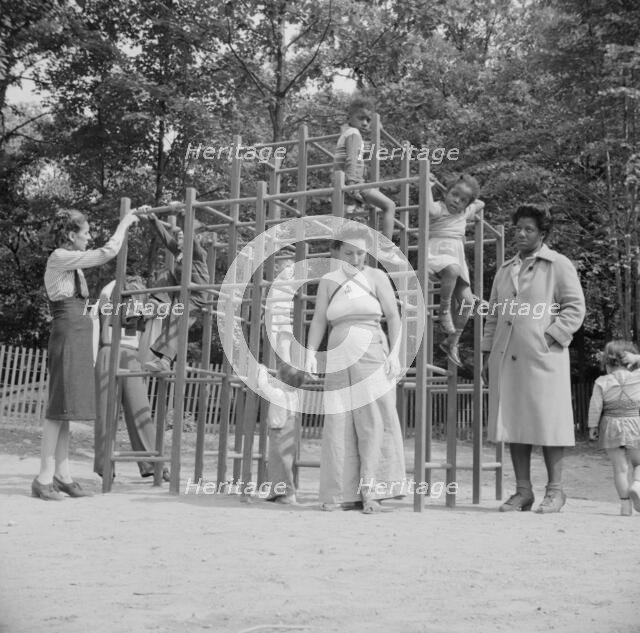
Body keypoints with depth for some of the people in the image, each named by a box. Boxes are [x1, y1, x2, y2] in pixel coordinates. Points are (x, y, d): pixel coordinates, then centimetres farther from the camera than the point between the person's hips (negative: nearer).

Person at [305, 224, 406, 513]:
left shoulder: (377, 277, 5)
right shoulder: (328, 281, 11)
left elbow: (394, 317, 2)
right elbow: (318, 320, 5)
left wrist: (395, 353, -10)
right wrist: (311, 353, -9)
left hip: (372, 355, -2)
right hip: (340, 357, 3)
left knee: (375, 420, -9)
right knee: (341, 424, 1)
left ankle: (373, 492, -7)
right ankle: (344, 494, 6)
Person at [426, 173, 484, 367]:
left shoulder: (464, 212, 19)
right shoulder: (439, 209, -4)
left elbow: (480, 204, 40)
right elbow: (429, 209, -29)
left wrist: (472, 203, 29)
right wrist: (427, 185, -26)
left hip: (457, 257, 7)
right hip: (437, 252, -7)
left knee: (467, 300, -3)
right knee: (452, 269, -42)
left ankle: (452, 342, 10)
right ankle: (444, 310, -21)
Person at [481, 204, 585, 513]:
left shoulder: (559, 265, 4)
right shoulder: (505, 270, 20)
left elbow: (575, 308, -2)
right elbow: (493, 314, 20)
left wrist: (550, 337, -12)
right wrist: (488, 354, 13)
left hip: (543, 357, -5)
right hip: (506, 359, 5)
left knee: (547, 421, -3)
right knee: (513, 421, 5)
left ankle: (554, 490, 7)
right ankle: (523, 490, 12)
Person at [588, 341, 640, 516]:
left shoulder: (602, 382, -4)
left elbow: (596, 406, -6)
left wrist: (593, 426, 3)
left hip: (611, 429, 0)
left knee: (620, 467, 6)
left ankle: (625, 504, 6)